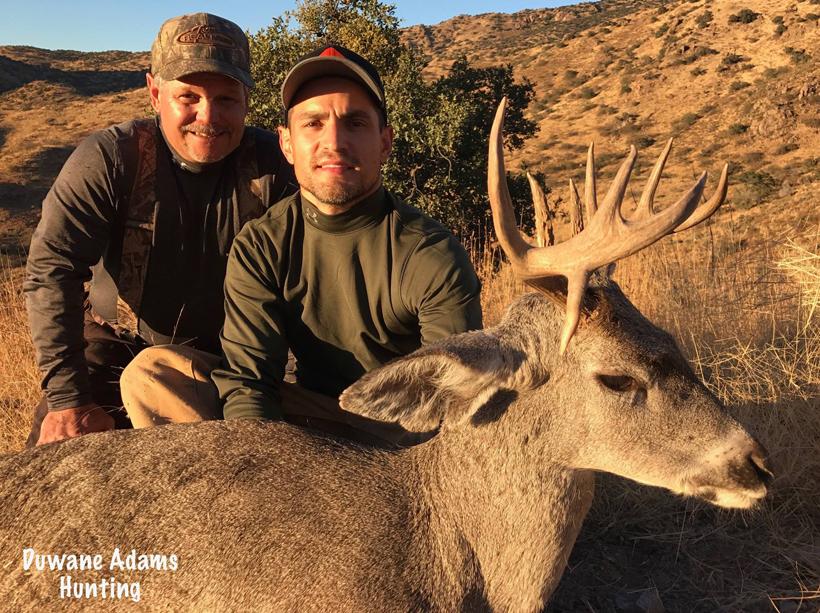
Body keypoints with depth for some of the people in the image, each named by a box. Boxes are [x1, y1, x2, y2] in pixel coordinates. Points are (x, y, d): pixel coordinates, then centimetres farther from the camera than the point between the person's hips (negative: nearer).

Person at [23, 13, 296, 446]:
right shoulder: (107, 159, -19)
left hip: (225, 357, 1)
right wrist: (69, 397, -28)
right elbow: (51, 269, -23)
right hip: (118, 344, 0)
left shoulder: (273, 166, -16)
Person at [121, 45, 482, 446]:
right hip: (311, 420, 4)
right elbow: (247, 377, -11)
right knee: (150, 373, -13)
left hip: (410, 431, -3)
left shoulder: (434, 259, -13)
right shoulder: (258, 249, -3)